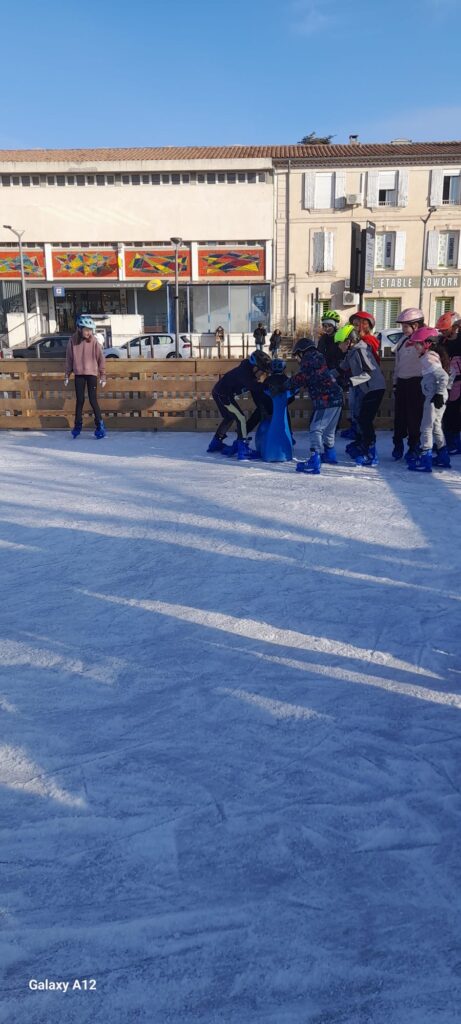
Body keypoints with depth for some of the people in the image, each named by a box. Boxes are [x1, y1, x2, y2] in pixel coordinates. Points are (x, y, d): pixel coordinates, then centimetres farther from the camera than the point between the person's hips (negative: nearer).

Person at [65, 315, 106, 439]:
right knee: (79, 400, 7)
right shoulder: (72, 341, -3)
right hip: (79, 374, 2)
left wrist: (103, 376, -2)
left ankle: (100, 425, 6)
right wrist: (67, 375, 7)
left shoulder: (93, 341, -7)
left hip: (92, 373, -2)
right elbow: (69, 359, 6)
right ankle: (78, 425, 18)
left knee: (93, 400, -4)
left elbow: (101, 359, -2)